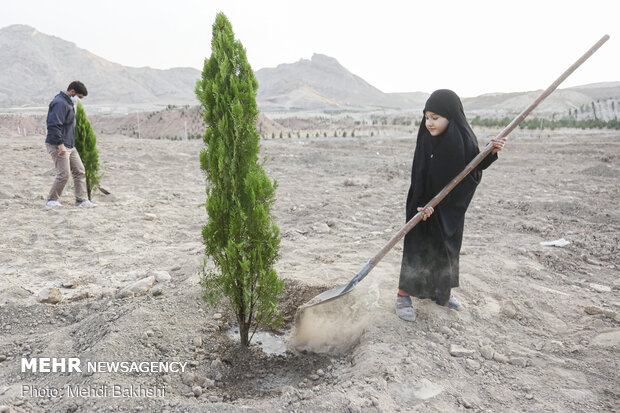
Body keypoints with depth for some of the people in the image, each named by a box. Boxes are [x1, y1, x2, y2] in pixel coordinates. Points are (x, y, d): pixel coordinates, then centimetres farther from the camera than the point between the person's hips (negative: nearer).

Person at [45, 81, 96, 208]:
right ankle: (51, 200, 5)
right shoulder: (60, 103, -15)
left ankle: (82, 200, 14)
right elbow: (53, 125, -24)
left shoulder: (69, 103, 17)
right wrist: (60, 144, -27)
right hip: (58, 146, -10)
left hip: (70, 146, 10)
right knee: (63, 175, -10)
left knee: (80, 172, 9)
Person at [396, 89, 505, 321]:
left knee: (447, 247, 15)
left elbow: (473, 169, 0)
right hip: (425, 202, -3)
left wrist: (491, 153, -16)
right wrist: (423, 204, -24)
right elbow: (419, 174, -15)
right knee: (417, 246, -2)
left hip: (452, 205, 3)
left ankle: (441, 293, 34)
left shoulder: (463, 137, -8)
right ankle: (403, 296, 9)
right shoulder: (426, 138, -13)